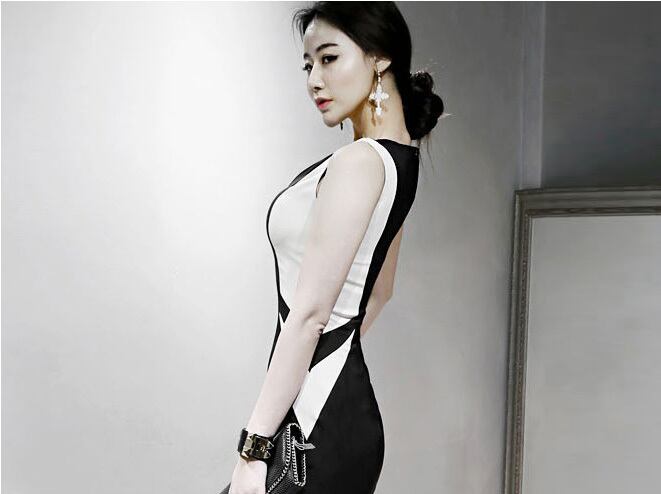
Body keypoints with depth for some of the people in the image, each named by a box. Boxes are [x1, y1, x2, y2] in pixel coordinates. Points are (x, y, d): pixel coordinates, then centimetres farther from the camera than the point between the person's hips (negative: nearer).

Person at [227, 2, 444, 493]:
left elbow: (308, 314, -20)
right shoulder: (400, 159, 12)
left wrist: (253, 447, -18)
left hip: (317, 420, -9)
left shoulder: (358, 162, -16)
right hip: (347, 405, 9)